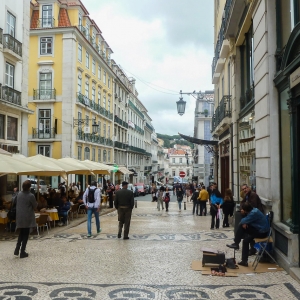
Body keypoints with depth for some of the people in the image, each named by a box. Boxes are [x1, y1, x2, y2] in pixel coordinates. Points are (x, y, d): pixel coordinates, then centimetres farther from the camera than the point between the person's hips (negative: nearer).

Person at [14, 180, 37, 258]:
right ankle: (22, 252, 8)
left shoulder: (19, 194, 0)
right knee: (25, 234, 4)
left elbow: (17, 204, 10)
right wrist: (31, 208, 13)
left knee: (21, 233, 21)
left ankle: (17, 249, 12)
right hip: (27, 217, -5)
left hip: (20, 217, 5)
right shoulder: (31, 196, -18)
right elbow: (35, 206, -8)